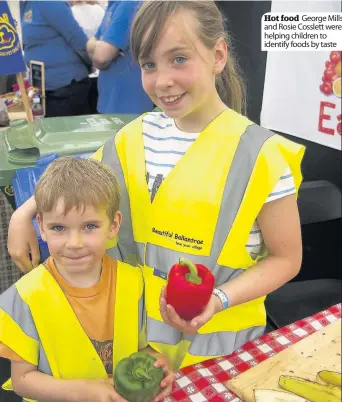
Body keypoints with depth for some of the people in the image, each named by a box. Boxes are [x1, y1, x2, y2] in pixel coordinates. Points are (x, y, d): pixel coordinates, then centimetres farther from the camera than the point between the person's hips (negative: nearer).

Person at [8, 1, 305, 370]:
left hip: (220, 338, -3)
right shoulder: (138, 136, -5)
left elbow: (286, 259, -11)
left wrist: (218, 299, -24)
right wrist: (24, 213, -4)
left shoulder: (260, 155, -19)